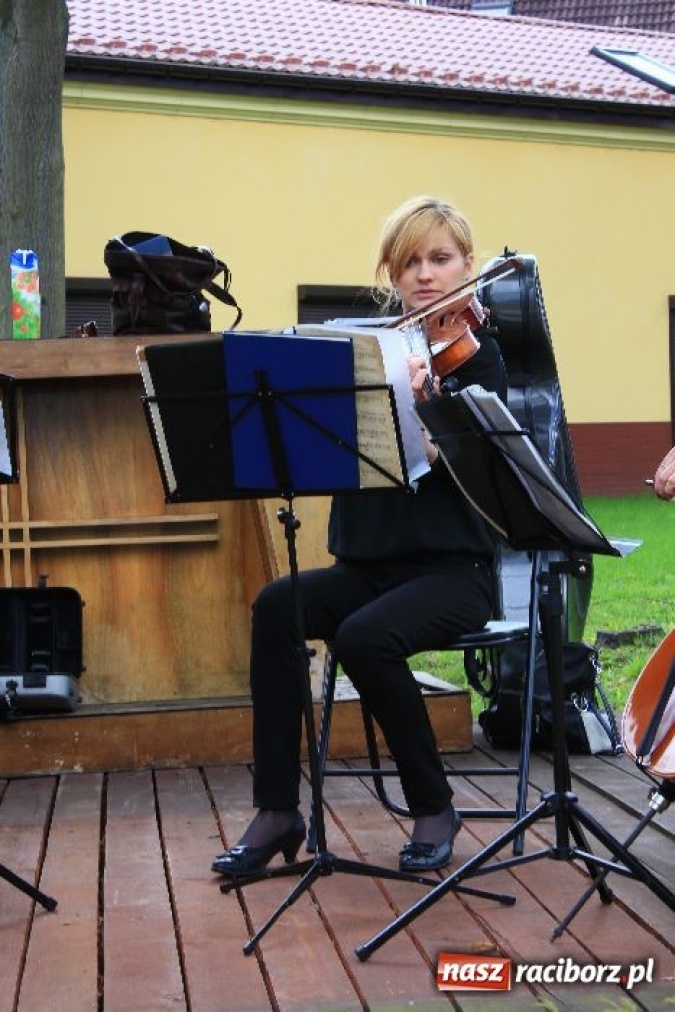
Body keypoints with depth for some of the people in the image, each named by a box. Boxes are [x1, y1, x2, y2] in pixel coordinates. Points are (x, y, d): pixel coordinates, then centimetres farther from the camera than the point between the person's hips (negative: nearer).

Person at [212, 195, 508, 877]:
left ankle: (434, 807, -8)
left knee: (364, 636, -32)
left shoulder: (477, 355, 0)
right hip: (367, 565, 4)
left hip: (453, 569, -4)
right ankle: (276, 811, -16)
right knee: (277, 605, -25)